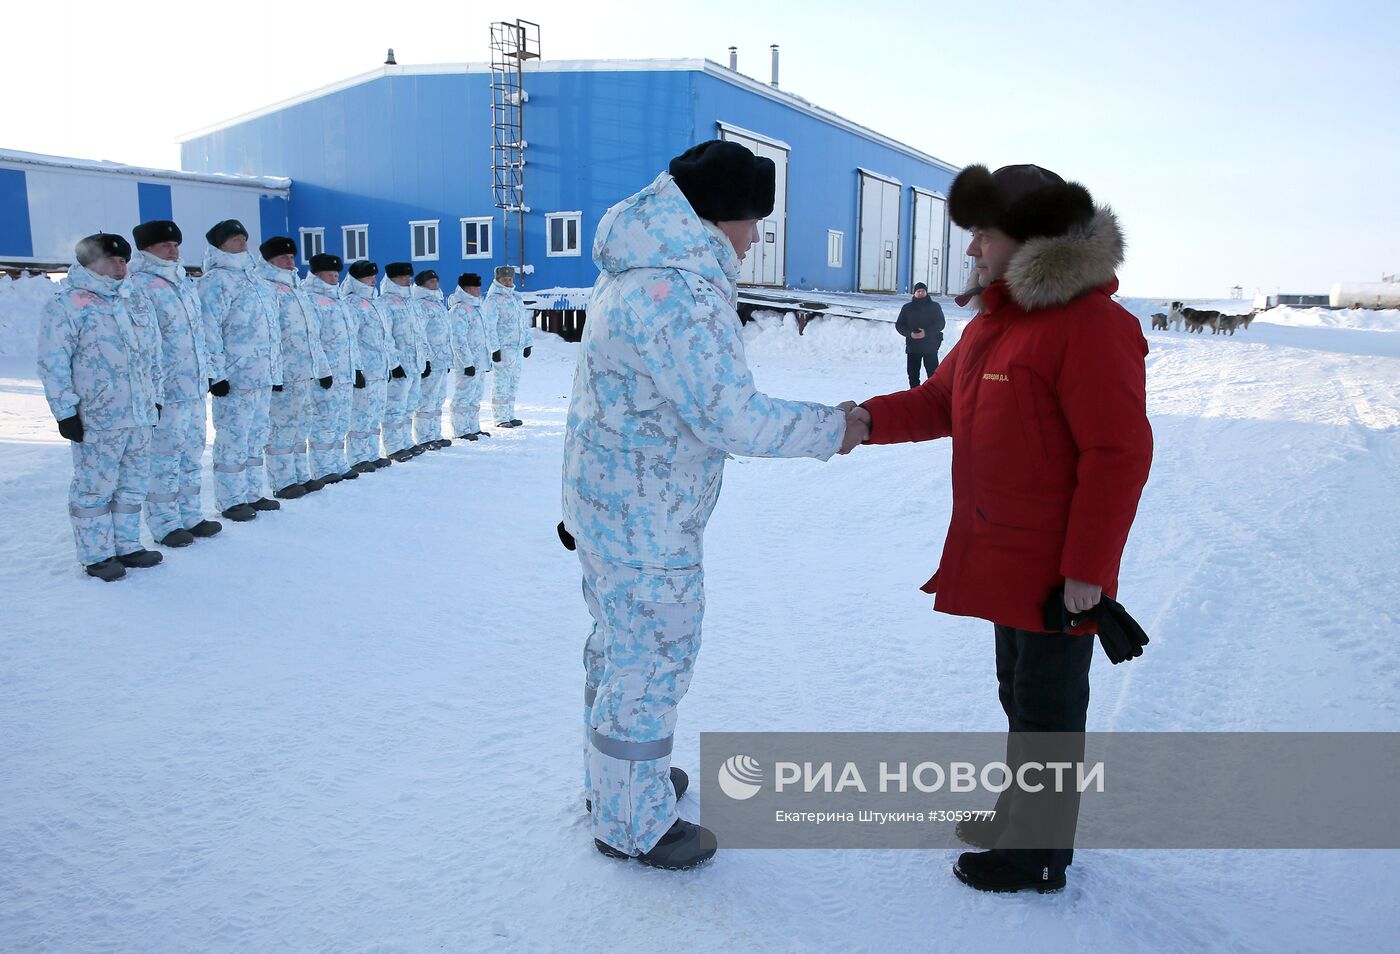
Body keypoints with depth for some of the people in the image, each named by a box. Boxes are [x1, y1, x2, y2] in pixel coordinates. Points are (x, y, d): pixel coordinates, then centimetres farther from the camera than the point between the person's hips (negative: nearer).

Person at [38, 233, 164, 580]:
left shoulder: (137, 305, 15)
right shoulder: (66, 305, -7)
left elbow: (154, 358, 22)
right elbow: (52, 364, -9)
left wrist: (154, 399, 19)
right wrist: (66, 411, -12)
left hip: (140, 416, 7)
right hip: (96, 421, -7)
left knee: (132, 486, 13)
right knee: (95, 488, 1)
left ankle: (127, 545, 24)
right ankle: (96, 555, 10)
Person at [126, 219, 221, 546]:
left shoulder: (183, 281, 15)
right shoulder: (138, 284, -11)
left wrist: (206, 371, 21)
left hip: (194, 386, 8)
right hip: (164, 390, -8)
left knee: (192, 451, 14)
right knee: (165, 455, -1)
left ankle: (190, 516, 25)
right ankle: (164, 524, 9)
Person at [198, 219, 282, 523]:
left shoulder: (254, 279, 19)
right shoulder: (216, 281, -8)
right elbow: (209, 331, -14)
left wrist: (275, 371, 21)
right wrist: (216, 374, -19)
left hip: (262, 377, 9)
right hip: (235, 378, -9)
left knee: (256, 438, 14)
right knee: (234, 439, -3)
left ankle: (252, 494, 23)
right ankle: (231, 501, 5)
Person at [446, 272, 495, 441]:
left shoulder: (475, 307, 16)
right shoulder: (459, 309, -14)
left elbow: (486, 332, 26)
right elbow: (459, 339, -19)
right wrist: (467, 362, -21)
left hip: (481, 362, 10)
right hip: (468, 364, -10)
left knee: (476, 396, 16)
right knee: (464, 396, -3)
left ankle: (474, 428, 25)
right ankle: (461, 431, 3)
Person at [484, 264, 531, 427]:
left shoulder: (516, 297, 18)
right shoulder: (493, 299, -7)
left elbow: (524, 323, 24)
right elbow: (489, 326, -13)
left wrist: (527, 344, 20)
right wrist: (494, 348, -18)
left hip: (517, 347, 8)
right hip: (502, 348, -8)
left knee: (513, 382, 11)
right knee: (501, 383, -6)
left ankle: (510, 415, 18)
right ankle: (501, 418, -2)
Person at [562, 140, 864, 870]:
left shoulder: (640, 269, 9)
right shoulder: (680, 295, -26)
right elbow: (731, 419, -28)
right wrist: (831, 428, -14)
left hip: (607, 501, 11)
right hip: (644, 521, -11)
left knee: (620, 642, 24)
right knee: (650, 659, 4)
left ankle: (616, 779, 45)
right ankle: (633, 826, 23)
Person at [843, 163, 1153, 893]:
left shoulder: (1088, 325, -21)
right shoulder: (996, 318, 10)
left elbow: (1118, 455, -22)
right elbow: (942, 399, 13)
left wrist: (1087, 567, -21)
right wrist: (872, 419, -5)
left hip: (1056, 570, -9)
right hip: (1004, 557, 9)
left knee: (1047, 704, 6)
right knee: (1018, 690, 23)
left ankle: (1040, 852, 24)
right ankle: (1018, 813, 42)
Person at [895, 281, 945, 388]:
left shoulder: (935, 306, 4)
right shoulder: (907, 307, 8)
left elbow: (940, 323, -2)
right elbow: (899, 325, 6)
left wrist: (926, 332, -17)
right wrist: (910, 333, -12)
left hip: (930, 346, -2)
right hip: (912, 347, 2)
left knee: (933, 373, -5)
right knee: (913, 375, 6)